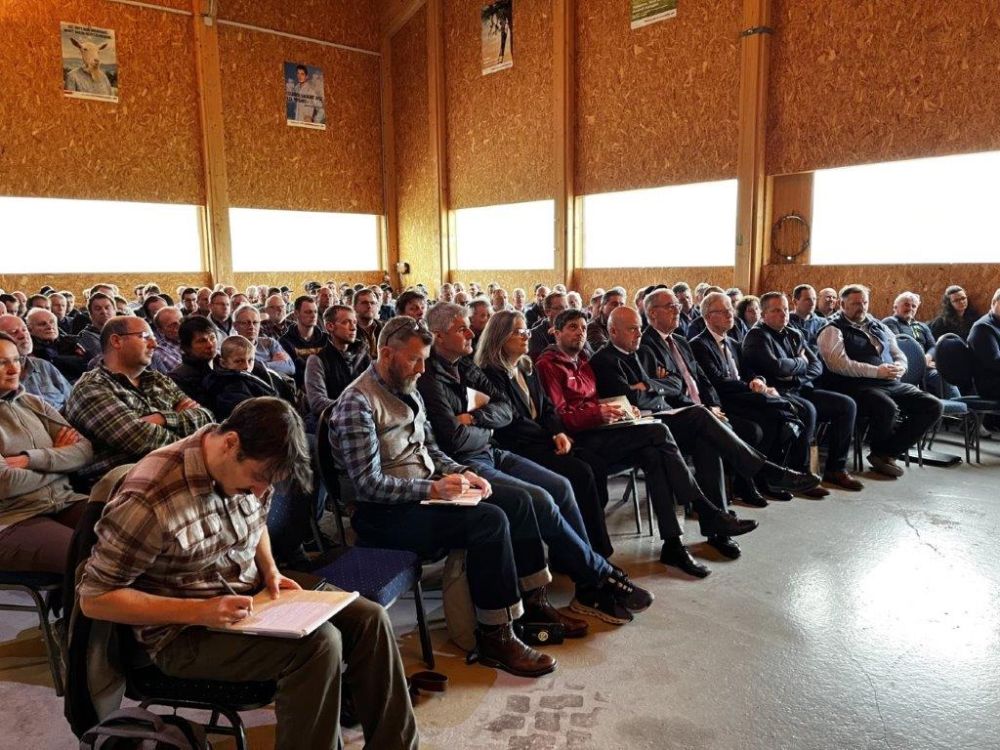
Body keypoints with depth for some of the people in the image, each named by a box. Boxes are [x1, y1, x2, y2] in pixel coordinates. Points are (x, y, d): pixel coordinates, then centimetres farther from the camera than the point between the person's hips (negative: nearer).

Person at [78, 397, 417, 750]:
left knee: (369, 619, -7)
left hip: (250, 596, 7)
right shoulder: (150, 500, -27)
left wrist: (270, 571, -3)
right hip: (185, 632, -7)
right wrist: (198, 611, -26)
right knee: (319, 643, -28)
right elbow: (93, 598, -18)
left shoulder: (246, 468, -6)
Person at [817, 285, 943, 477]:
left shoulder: (878, 327, 24)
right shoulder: (833, 330, 0)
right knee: (888, 408, -36)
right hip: (857, 386, -8)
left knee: (933, 406, -9)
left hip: (892, 384, 8)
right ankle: (879, 451, -2)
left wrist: (899, 366, -1)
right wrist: (876, 371, -17)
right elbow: (838, 363, -15)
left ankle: (887, 453, -3)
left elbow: (899, 355, 25)